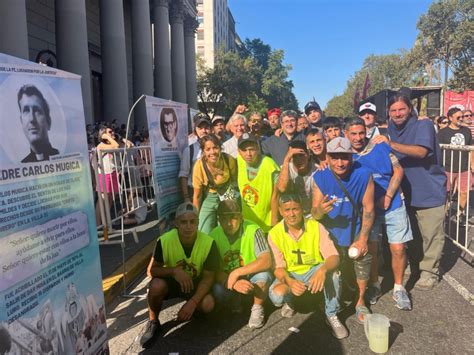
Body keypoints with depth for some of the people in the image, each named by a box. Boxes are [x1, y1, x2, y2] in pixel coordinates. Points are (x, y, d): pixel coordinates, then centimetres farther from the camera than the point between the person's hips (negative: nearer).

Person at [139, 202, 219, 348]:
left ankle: (189, 308, 11)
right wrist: (174, 271, -34)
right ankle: (153, 322, -2)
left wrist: (193, 302, -29)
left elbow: (208, 277, -16)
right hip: (171, 280, 0)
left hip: (195, 282, 0)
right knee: (156, 285, -33)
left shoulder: (209, 243, -24)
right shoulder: (164, 240, -24)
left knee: (208, 304, -27)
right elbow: (153, 270, -14)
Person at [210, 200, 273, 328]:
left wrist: (237, 272, -34)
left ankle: (257, 308, -2)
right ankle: (235, 299, 10)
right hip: (228, 279, 2)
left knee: (263, 276, -34)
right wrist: (234, 283, -34)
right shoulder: (214, 236, -15)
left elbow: (266, 261, -28)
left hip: (252, 276, -2)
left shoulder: (253, 230, -22)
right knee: (217, 292, -28)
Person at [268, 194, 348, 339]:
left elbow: (334, 257, -24)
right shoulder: (274, 234, -16)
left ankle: (332, 315, -9)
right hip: (290, 275, 0)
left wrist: (323, 270, -47)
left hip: (314, 271, 0)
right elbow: (278, 267, -15)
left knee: (331, 271, -32)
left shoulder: (316, 227, -17)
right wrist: (289, 281, -38)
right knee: (277, 295, -31)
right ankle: (289, 301, 10)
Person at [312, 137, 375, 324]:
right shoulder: (320, 177, -15)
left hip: (356, 231, 0)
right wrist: (321, 210, -39)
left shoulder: (363, 175, -18)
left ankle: (360, 302, 12)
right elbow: (315, 213, -14)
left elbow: (368, 208, -11)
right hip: (331, 235, 1)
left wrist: (363, 239, -14)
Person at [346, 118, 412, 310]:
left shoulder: (380, 147, -3)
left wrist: (388, 197, -11)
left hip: (392, 205, 0)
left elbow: (398, 171, -3)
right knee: (371, 250, 5)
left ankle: (398, 288, 20)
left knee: (398, 249, -1)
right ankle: (374, 285, 27)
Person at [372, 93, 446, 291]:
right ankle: (415, 267, 35)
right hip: (407, 192, 6)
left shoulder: (424, 125, -12)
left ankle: (429, 272, 18)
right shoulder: (392, 131, 7)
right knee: (412, 235, 18)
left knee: (431, 235, 2)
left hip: (430, 191, -6)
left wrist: (392, 144, -39)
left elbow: (421, 151, -31)